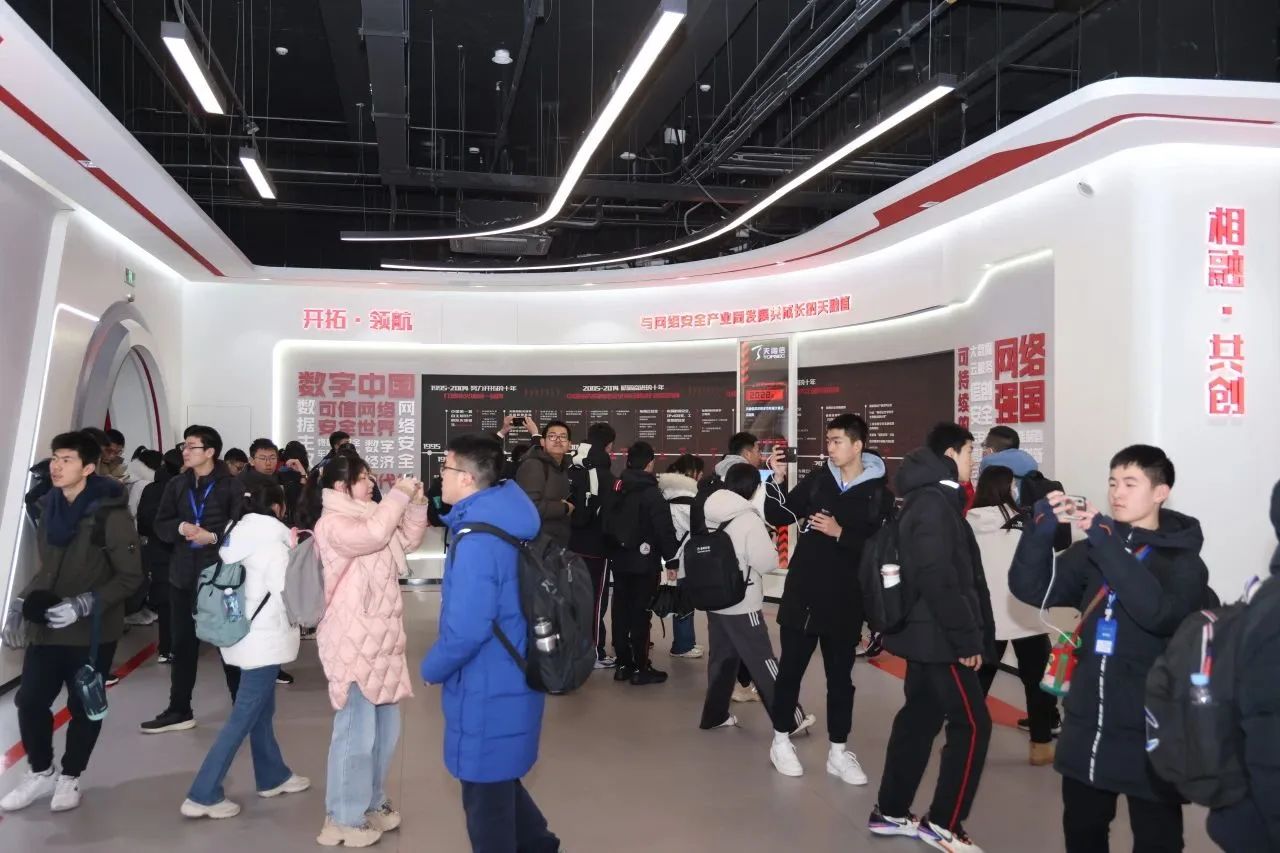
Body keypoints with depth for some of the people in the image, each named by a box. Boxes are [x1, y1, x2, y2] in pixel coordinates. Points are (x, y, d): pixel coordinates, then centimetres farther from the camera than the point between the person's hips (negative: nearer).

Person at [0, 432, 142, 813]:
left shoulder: (110, 514, -16)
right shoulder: (51, 508, 4)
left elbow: (131, 576, -14)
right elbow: (49, 568, 16)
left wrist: (85, 604, -23)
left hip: (92, 631, -5)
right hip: (45, 626, 5)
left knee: (84, 707, 8)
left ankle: (70, 777, 29)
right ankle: (40, 773, 29)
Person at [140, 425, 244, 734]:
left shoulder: (231, 486, -6)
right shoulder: (176, 485, 9)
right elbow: (160, 525, 8)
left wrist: (213, 536, -23)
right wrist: (181, 527, -12)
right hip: (183, 574, 5)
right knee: (182, 644, 12)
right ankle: (179, 710, 24)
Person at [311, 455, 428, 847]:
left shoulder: (369, 514, 12)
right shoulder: (332, 523, -13)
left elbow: (408, 539, 18)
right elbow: (372, 536, -30)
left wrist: (416, 503, 4)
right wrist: (399, 495, -20)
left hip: (381, 636, 9)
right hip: (353, 640, -9)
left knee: (385, 725, 17)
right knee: (356, 728, -3)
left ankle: (371, 801, 32)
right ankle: (344, 817, 10)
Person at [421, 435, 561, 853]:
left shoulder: (477, 541, -25)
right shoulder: (507, 526, 5)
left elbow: (466, 629, -29)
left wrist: (431, 668, -10)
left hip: (487, 691, -9)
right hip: (510, 681, 9)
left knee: (485, 797, 9)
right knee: (498, 780, 25)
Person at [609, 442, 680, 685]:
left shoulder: (617, 489, 7)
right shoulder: (652, 493, -14)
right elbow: (665, 530, -17)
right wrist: (672, 559, -9)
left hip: (619, 560, 7)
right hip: (644, 562, -7)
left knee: (621, 611, 10)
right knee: (640, 613, -3)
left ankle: (623, 664, 17)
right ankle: (640, 668, 1)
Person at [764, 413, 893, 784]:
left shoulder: (879, 493, -5)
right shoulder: (816, 479, 0)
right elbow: (779, 518, 3)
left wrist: (841, 533, -20)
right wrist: (778, 480, -10)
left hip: (846, 601, -1)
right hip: (801, 594, 1)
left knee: (840, 676, 11)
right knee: (791, 668, 10)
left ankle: (838, 752, 22)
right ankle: (781, 741, 26)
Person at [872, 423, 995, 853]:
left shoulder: (929, 499, 15)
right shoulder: (934, 503, -18)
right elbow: (939, 581, -24)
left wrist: (968, 634, 17)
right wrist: (968, 639, -19)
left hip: (924, 631, 10)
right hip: (938, 635, -10)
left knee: (919, 717, 14)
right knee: (972, 724, -2)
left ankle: (890, 812, 23)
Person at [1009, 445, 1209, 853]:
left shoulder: (1183, 560, -7)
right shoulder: (1094, 549, 4)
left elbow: (1160, 613, -27)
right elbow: (1031, 590, -6)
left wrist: (1109, 544, -31)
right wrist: (1042, 527, -19)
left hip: (1149, 728, -4)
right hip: (1087, 723, 4)